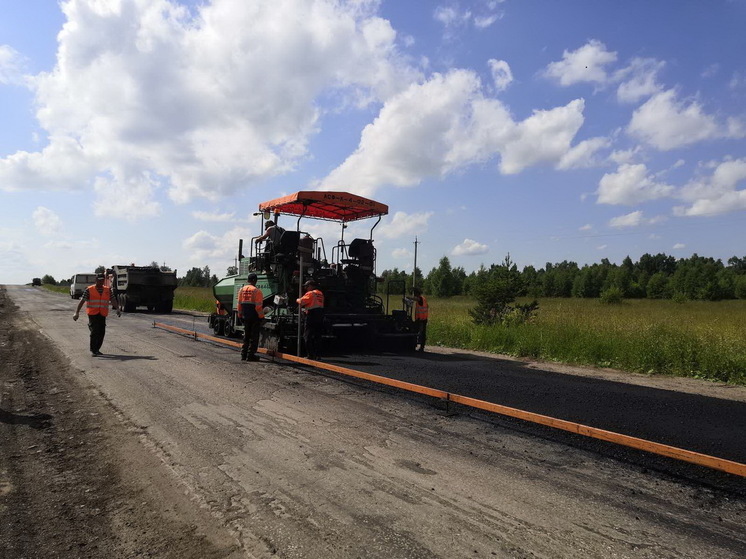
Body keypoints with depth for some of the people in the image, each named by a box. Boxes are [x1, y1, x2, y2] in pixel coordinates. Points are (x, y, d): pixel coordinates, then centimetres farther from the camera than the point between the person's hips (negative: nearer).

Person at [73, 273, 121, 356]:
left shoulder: (107, 290, 11)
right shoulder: (89, 290, 0)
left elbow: (113, 300, 6)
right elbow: (82, 301, -5)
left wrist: (117, 309, -10)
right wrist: (77, 312, -12)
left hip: (102, 315, 4)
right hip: (93, 314, -4)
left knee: (102, 332, 5)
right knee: (94, 331, -10)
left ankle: (97, 349, 19)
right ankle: (93, 351, -1)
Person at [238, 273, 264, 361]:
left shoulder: (242, 290, 6)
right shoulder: (257, 291, -13)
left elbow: (239, 304, 10)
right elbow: (259, 305, -15)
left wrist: (240, 315, 17)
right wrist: (261, 316, -7)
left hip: (245, 317, 6)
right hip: (255, 317, -6)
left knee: (246, 336, 15)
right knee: (254, 336, 2)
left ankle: (243, 355, 17)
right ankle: (250, 355, 3)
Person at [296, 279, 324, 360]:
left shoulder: (310, 293, -10)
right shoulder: (320, 294, 16)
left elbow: (301, 301, -19)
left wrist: (297, 300, 3)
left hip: (311, 317, -8)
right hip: (320, 317, 8)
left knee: (307, 336, -1)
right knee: (317, 337, 11)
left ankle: (310, 355, -5)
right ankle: (317, 355, 13)